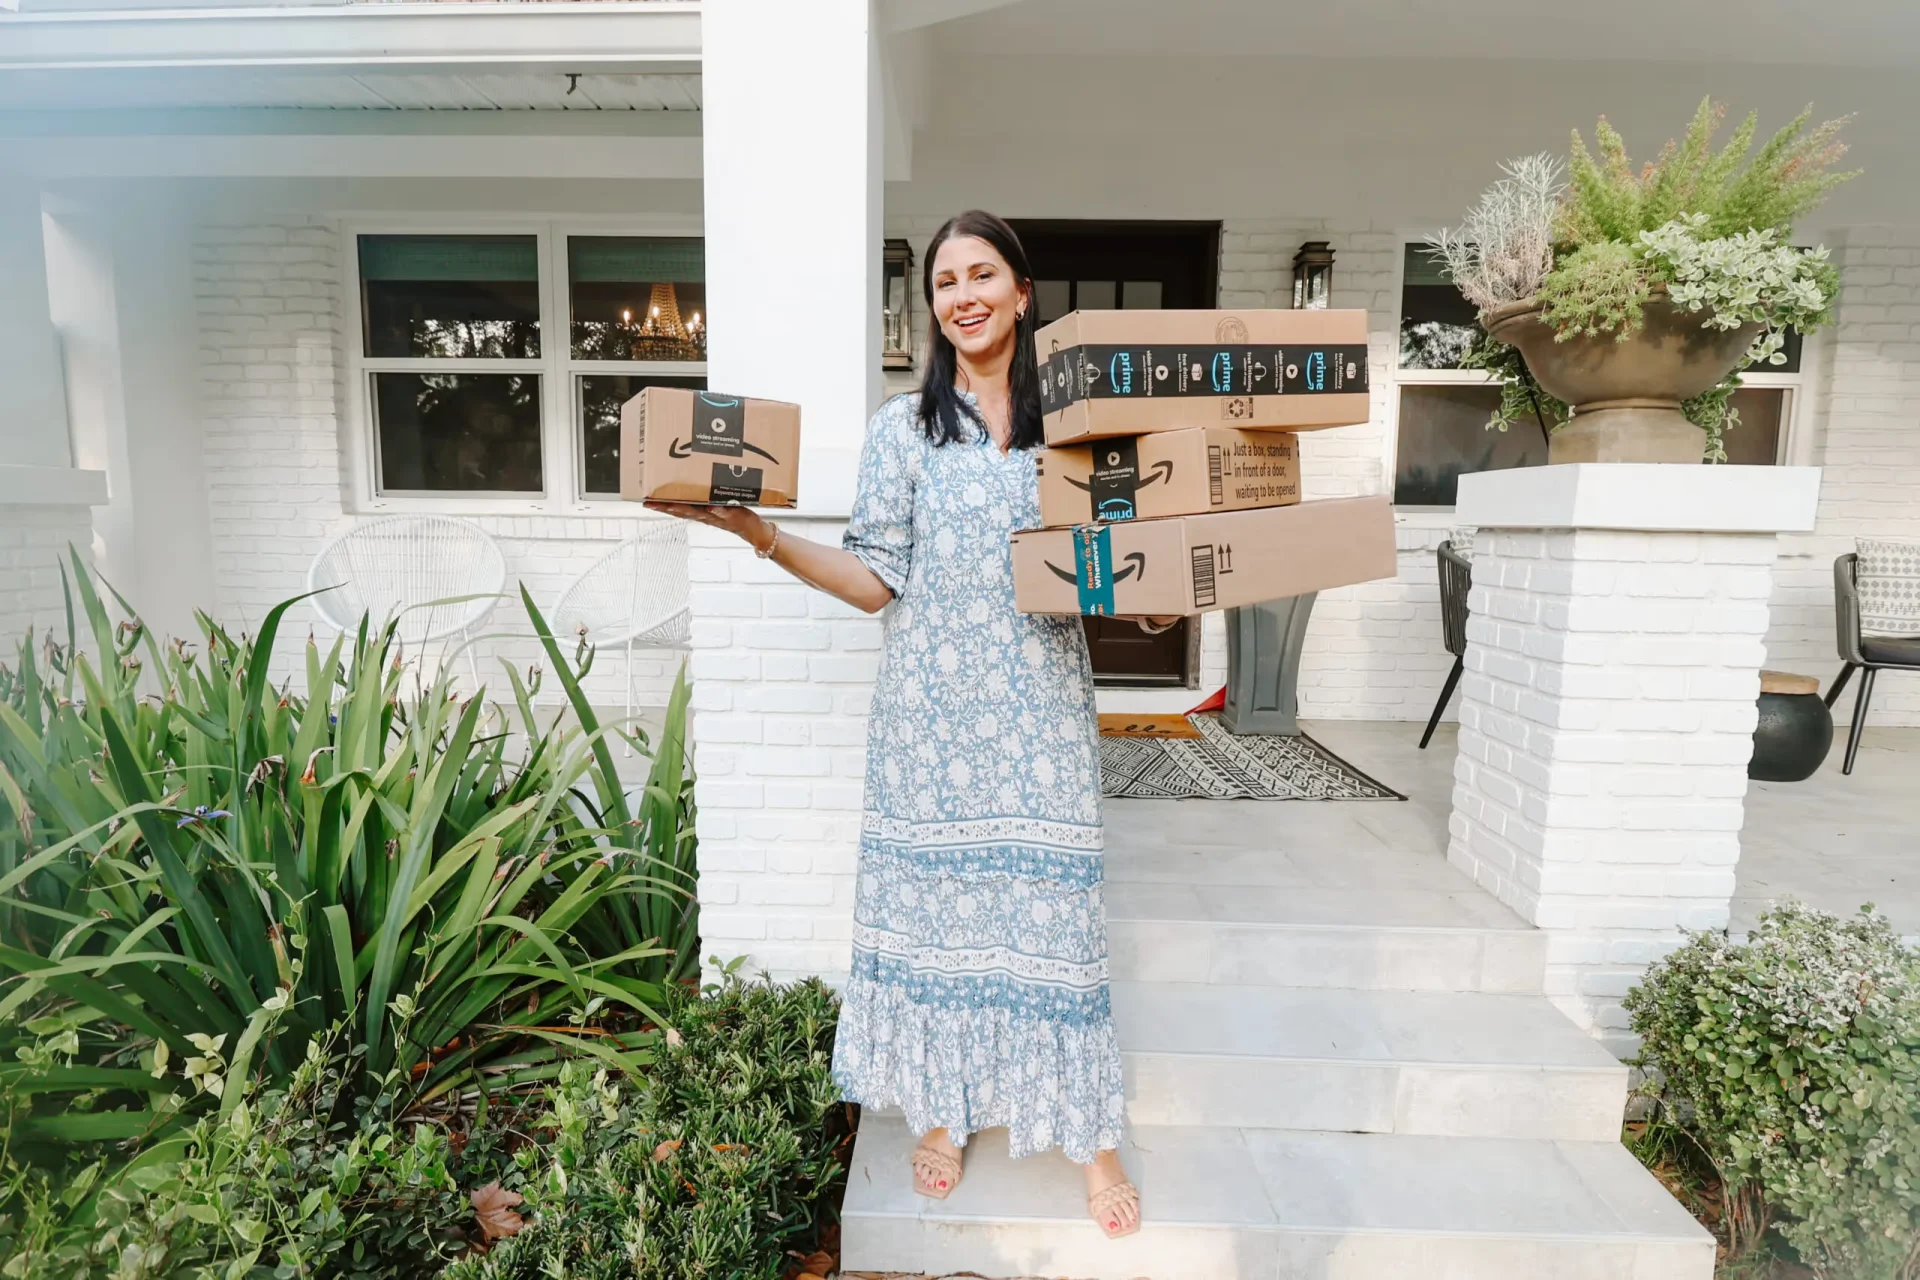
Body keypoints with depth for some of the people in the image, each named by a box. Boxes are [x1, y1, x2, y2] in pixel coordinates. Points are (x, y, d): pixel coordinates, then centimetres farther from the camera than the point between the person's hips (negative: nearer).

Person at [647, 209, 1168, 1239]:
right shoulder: (904, 426, 6)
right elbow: (877, 580, 0)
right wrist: (764, 535, -11)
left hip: (1041, 706, 0)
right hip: (933, 708, 0)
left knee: (1053, 903, 4)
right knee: (930, 894, 8)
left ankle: (1091, 1135, 24)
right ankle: (940, 1114, 31)